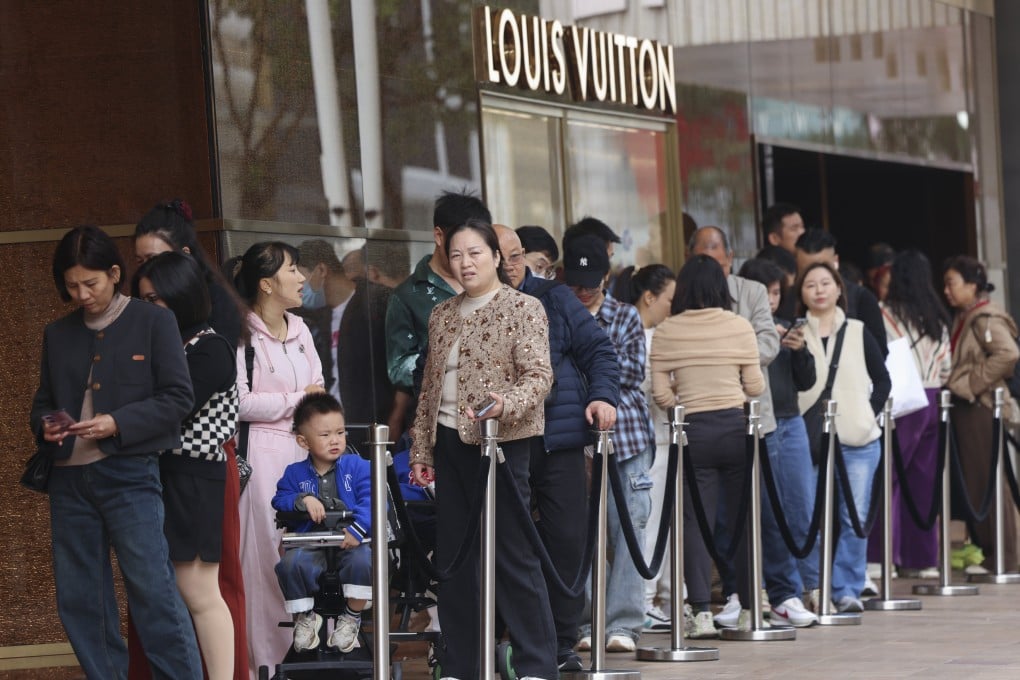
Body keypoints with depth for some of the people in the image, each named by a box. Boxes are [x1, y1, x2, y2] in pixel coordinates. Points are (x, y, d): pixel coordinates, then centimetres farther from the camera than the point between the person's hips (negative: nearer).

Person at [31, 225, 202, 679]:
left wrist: (117, 424, -15)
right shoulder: (58, 334, 14)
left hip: (129, 475, -5)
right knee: (79, 599, 5)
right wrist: (46, 425, -4)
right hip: (69, 479, 5)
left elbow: (179, 398, -4)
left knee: (153, 591, -10)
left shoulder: (153, 322, 1)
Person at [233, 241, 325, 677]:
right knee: (267, 551, -6)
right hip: (263, 452, -7)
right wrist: (295, 400, -6)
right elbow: (240, 402, -15)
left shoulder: (299, 330, 14)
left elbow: (318, 390, 16)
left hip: (304, 449, 7)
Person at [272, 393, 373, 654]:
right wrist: (302, 500, -16)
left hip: (350, 543, -1)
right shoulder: (295, 473, 10)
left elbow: (371, 500, -7)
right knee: (291, 563, -30)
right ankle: (304, 617, 0)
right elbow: (280, 501, 5)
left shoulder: (356, 466, 3)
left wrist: (358, 528, -24)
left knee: (363, 560, -34)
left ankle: (352, 617, -6)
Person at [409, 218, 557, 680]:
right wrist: (421, 451, 15)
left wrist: (505, 403, -29)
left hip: (500, 442, -6)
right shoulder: (442, 315, 15)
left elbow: (539, 375, -11)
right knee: (454, 557, 7)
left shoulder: (523, 308, -3)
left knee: (512, 555, -5)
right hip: (450, 444, 6)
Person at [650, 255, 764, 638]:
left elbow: (660, 393, -4)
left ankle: (702, 612, -3)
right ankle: (747, 609, 15)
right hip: (735, 427, 0)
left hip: (693, 432, 0)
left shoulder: (665, 332, -2)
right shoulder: (739, 327, -3)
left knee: (696, 521, 3)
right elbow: (755, 387, 0)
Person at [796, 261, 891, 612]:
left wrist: (871, 413, 2)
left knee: (855, 518, 0)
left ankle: (847, 589, 7)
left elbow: (882, 380, 13)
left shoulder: (858, 333, 9)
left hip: (858, 440, 1)